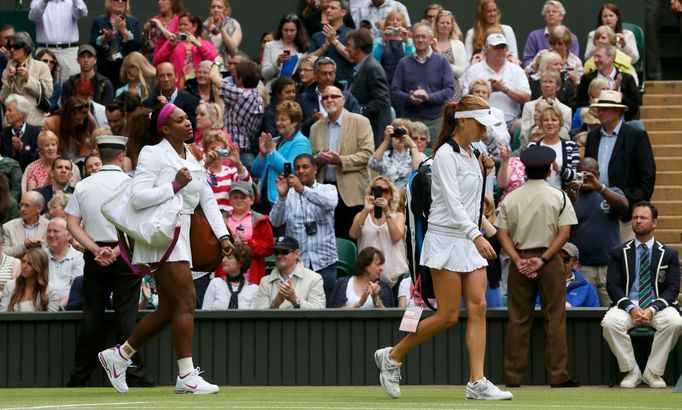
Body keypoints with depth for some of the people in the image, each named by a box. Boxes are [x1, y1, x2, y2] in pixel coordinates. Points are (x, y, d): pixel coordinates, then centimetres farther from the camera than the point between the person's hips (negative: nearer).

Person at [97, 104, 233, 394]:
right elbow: (137, 197, -17)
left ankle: (118, 355, 23)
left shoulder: (192, 160, 18)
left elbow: (207, 199, 18)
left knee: (169, 310, 11)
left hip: (181, 236, 9)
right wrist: (175, 186, -20)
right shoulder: (153, 155, -8)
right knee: (186, 302, -14)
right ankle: (186, 376, -13)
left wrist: (223, 235, 8)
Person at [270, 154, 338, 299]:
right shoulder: (288, 193, 7)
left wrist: (303, 190, -29)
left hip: (324, 262, 0)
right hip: (295, 263, 0)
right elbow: (276, 222, -5)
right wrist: (282, 196, -21)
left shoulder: (328, 189, 7)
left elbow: (330, 203, -17)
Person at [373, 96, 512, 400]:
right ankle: (392, 357, 12)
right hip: (446, 239, -8)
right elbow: (453, 203, -23)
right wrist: (476, 236, -33)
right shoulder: (446, 155, -14)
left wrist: (482, 171, 9)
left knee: (478, 307, -3)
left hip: (468, 239, 8)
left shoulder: (470, 153, 13)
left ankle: (477, 383, -6)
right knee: (448, 315, -6)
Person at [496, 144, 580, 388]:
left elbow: (503, 234, -1)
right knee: (555, 318, 1)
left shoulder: (511, 198, 5)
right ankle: (558, 375, -2)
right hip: (550, 261, -2)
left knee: (518, 320, 5)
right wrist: (543, 260, -10)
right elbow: (564, 233, -9)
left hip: (519, 261, 2)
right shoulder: (559, 197, -1)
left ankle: (513, 376, 5)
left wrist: (518, 260, -7)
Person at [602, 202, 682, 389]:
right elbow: (613, 286, 3)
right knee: (610, 323, -33)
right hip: (627, 305, 0)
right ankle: (631, 371, -15)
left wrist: (652, 309, -15)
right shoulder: (618, 253, 13)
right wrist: (631, 308, -16)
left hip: (658, 306, 0)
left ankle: (653, 372, -17)